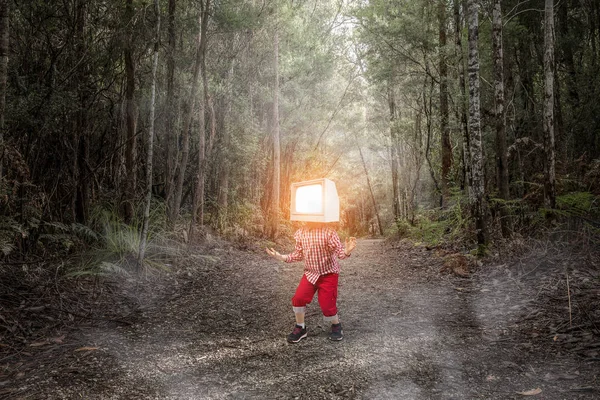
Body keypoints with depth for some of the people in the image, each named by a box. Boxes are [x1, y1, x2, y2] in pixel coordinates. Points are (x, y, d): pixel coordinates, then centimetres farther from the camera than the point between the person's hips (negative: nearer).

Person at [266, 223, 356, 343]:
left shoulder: (329, 232, -18)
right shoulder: (300, 233, -3)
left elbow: (339, 251, -19)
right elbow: (299, 254, 9)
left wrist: (346, 251, -41)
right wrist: (282, 257, 2)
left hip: (328, 274, -4)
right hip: (310, 273, 4)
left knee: (327, 304, -5)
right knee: (298, 298, -11)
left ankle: (336, 326, 27)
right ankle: (300, 328, 13)